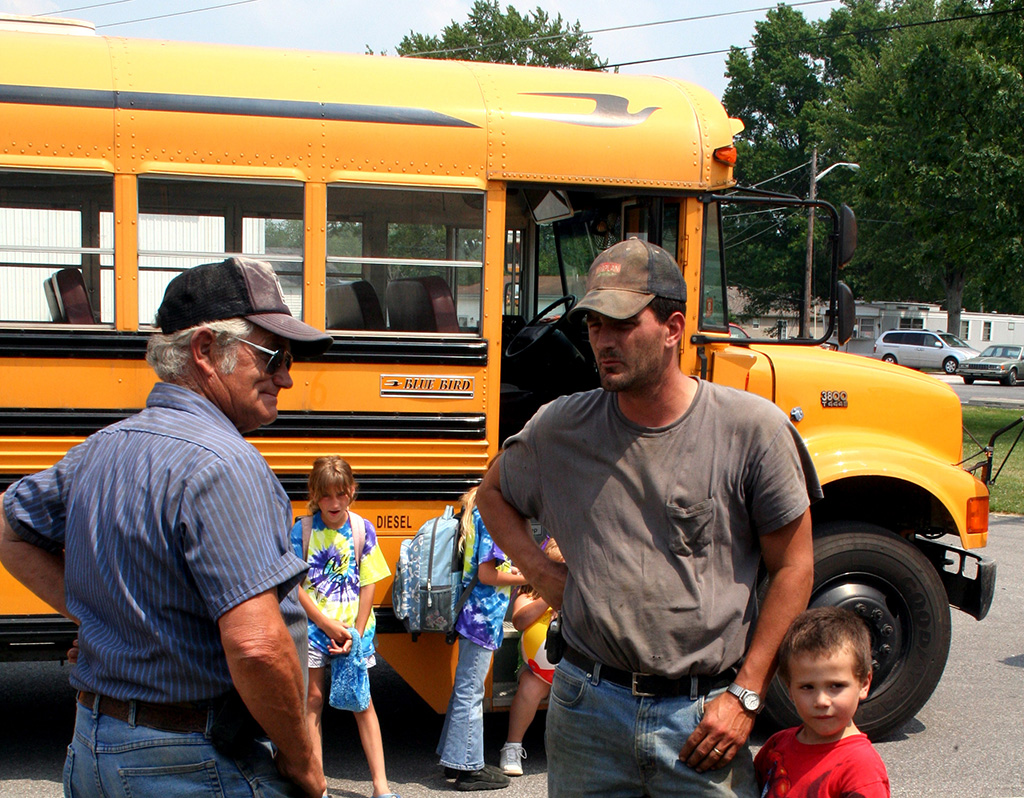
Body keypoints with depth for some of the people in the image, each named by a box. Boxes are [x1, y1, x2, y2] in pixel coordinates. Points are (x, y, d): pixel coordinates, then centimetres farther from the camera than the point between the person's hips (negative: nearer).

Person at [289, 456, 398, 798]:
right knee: (313, 699, 4)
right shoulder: (302, 531, -5)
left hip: (353, 629, 1)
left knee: (363, 702, 3)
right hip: (313, 626, 0)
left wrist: (356, 633, -7)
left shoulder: (363, 529, -2)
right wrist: (327, 623, -12)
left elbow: (368, 586, -1)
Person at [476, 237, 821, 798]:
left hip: (703, 717, -2)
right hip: (587, 708, 2)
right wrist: (540, 572, 3)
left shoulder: (752, 427, -9)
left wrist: (746, 694, -6)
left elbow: (794, 568, -3)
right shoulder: (560, 428, -1)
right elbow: (493, 492, 19)